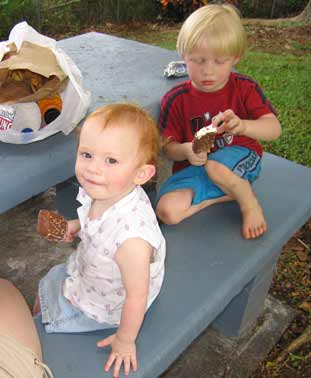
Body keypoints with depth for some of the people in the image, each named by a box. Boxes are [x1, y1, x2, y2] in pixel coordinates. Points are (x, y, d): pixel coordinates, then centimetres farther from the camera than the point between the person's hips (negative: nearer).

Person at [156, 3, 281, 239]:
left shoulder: (245, 88, -5)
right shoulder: (176, 100, -7)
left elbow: (274, 129, -15)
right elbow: (169, 147, -5)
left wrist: (242, 125, -37)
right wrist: (186, 151, -30)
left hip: (241, 158, -1)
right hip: (195, 167, 2)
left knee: (216, 167, -39)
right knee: (167, 211, -24)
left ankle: (251, 204, -8)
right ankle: (228, 192, -7)